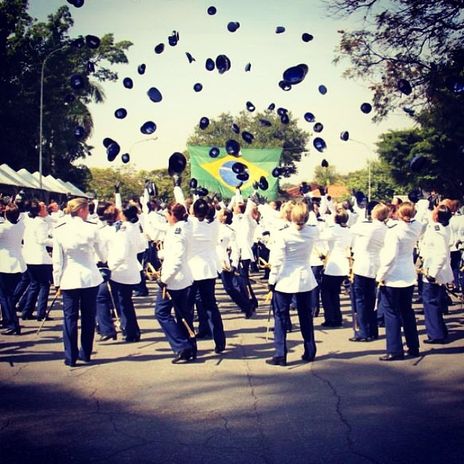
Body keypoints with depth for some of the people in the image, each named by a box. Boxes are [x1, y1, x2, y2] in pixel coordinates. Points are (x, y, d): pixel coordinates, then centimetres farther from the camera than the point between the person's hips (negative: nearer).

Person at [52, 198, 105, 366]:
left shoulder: (59, 231, -5)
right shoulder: (91, 229, -6)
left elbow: (57, 259, -4)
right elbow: (101, 253, 7)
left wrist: (57, 281, 5)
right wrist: (103, 259, 30)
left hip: (69, 279, 0)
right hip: (90, 277, 0)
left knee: (70, 317, 4)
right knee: (88, 316, 11)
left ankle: (71, 357, 3)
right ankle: (85, 353, 19)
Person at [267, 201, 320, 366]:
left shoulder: (283, 235, -16)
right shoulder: (313, 232, -4)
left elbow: (277, 261, -15)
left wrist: (272, 280, -6)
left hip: (285, 280, -4)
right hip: (305, 279, 4)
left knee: (281, 317, 3)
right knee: (306, 316, 16)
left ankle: (280, 355, -1)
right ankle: (310, 352, 22)